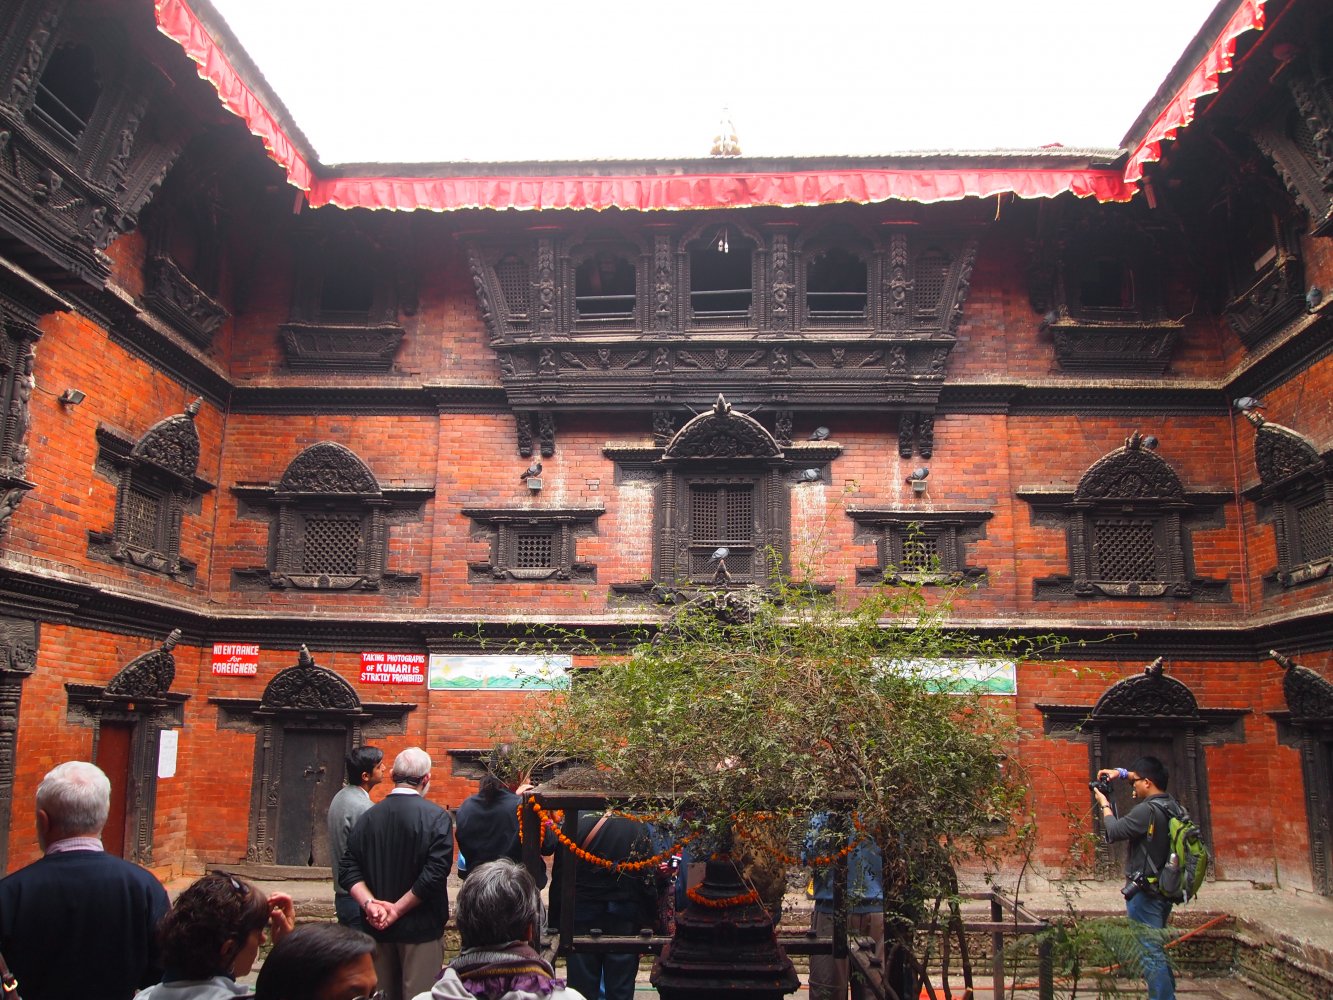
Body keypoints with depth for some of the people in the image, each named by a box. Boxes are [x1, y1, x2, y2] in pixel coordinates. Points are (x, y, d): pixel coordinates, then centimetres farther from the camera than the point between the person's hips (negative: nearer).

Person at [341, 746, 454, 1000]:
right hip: (421, 929, -5)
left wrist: (370, 904, -10)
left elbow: (350, 869, -2)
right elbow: (435, 874, -21)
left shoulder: (368, 817, 2)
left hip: (377, 927, 5)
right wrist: (397, 909, -15)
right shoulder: (436, 818, -13)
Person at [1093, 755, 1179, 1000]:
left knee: (1150, 953, -5)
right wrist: (1120, 772, 16)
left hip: (1144, 892, -9)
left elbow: (1114, 831, -16)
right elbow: (1151, 778, 24)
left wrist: (1104, 803, -1)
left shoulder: (1146, 810, -21)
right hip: (1164, 889, 9)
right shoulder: (1171, 805, 6)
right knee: (1155, 948, 21)